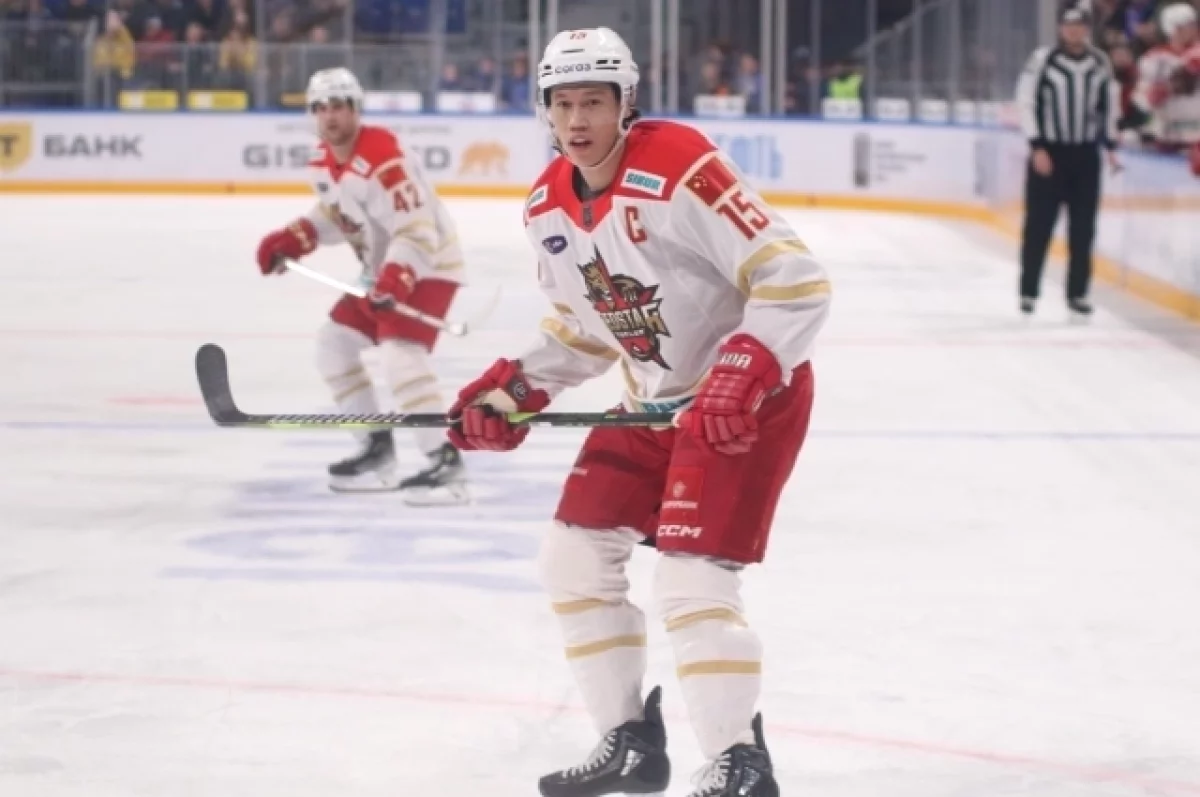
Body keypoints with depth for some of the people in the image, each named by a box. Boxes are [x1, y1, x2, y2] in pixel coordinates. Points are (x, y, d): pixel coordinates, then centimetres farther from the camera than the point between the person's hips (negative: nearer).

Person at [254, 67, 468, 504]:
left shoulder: (383, 159, -28)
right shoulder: (323, 162, 2)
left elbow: (418, 231, -32)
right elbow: (335, 213, 20)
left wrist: (396, 280, -44)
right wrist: (292, 240, 4)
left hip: (428, 266, -10)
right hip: (385, 271, 10)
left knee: (399, 354, -28)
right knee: (333, 343, 12)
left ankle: (446, 462, -29)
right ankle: (377, 450, 20)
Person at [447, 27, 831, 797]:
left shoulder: (680, 170, -25)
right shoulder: (548, 206, 0)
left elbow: (797, 281, -26)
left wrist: (742, 379, -35)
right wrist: (513, 390, 1)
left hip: (747, 395, -8)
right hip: (653, 401, 8)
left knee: (691, 579, -18)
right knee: (574, 555, 6)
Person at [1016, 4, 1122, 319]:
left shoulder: (1100, 63, 5)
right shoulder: (1042, 60, -8)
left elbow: (1109, 105, 14)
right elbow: (1026, 103, -7)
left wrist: (1110, 147, 10)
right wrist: (1037, 148, -12)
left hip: (1086, 154, 4)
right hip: (1048, 152, -3)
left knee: (1083, 229, 3)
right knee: (1038, 225, -1)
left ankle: (1077, 294, 11)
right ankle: (1029, 292, 9)